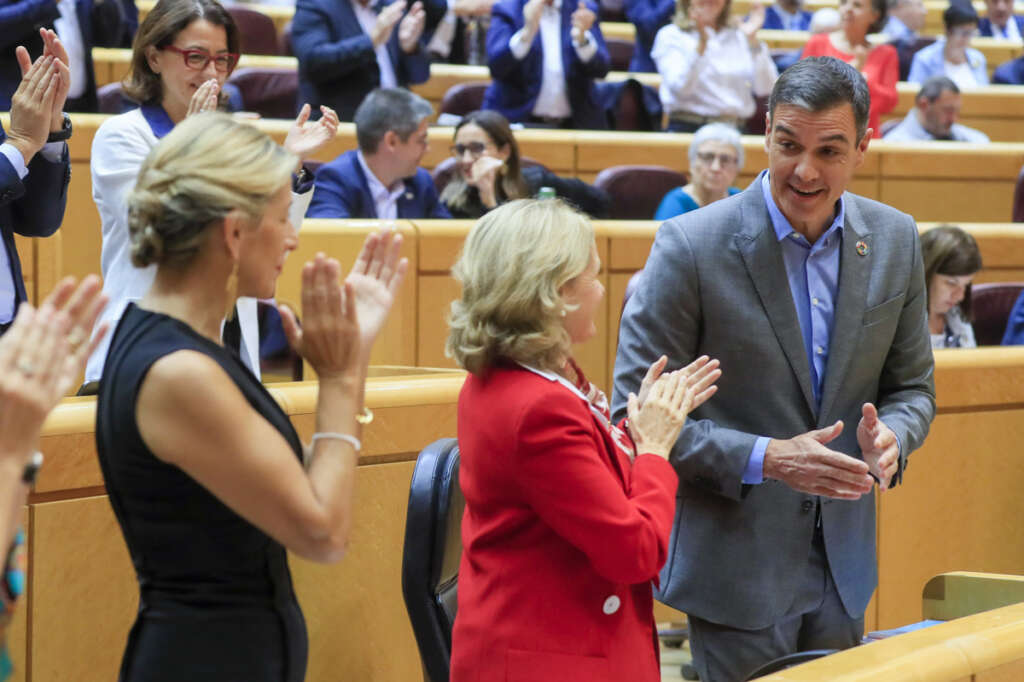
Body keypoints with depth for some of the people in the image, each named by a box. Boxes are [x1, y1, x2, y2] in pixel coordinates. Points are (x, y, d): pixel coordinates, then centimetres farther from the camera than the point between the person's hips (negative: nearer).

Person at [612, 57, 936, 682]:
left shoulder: (895, 240, 1)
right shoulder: (690, 247, -15)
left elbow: (912, 387, 11)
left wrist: (890, 437, -13)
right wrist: (765, 459, -24)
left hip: (843, 562, 5)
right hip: (736, 567, -5)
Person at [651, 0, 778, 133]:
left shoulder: (739, 34, 14)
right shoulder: (670, 35, 5)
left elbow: (765, 89, 1)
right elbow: (681, 89, -11)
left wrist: (752, 40, -6)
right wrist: (701, 43, -18)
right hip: (688, 128, -4)